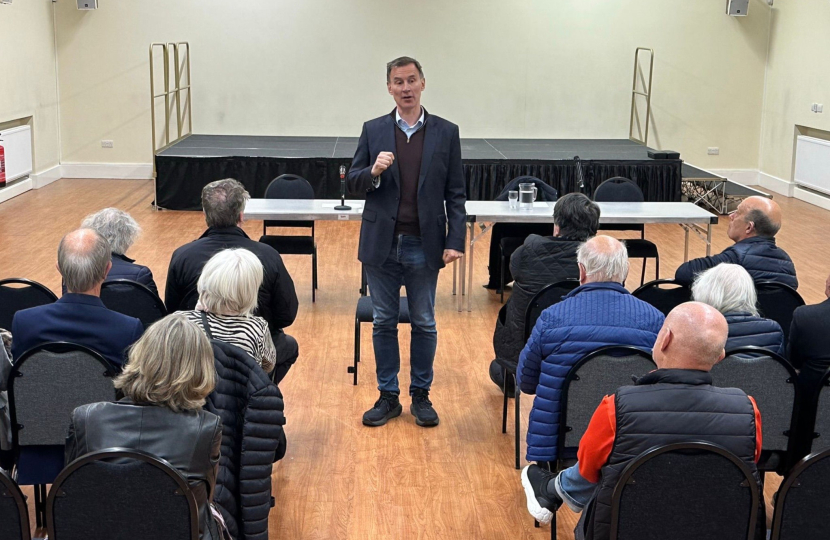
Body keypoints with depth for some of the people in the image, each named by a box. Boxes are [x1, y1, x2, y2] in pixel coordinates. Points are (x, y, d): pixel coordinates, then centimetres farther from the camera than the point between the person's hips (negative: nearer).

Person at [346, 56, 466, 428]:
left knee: (424, 324, 8)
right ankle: (388, 397, 21)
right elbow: (352, 183, 4)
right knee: (384, 322, 9)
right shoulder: (373, 131, 3)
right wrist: (373, 172, -17)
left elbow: (455, 194, 1)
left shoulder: (446, 133, 1)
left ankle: (421, 395, 22)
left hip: (424, 246, -1)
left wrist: (456, 241, -6)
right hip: (381, 243, 1)